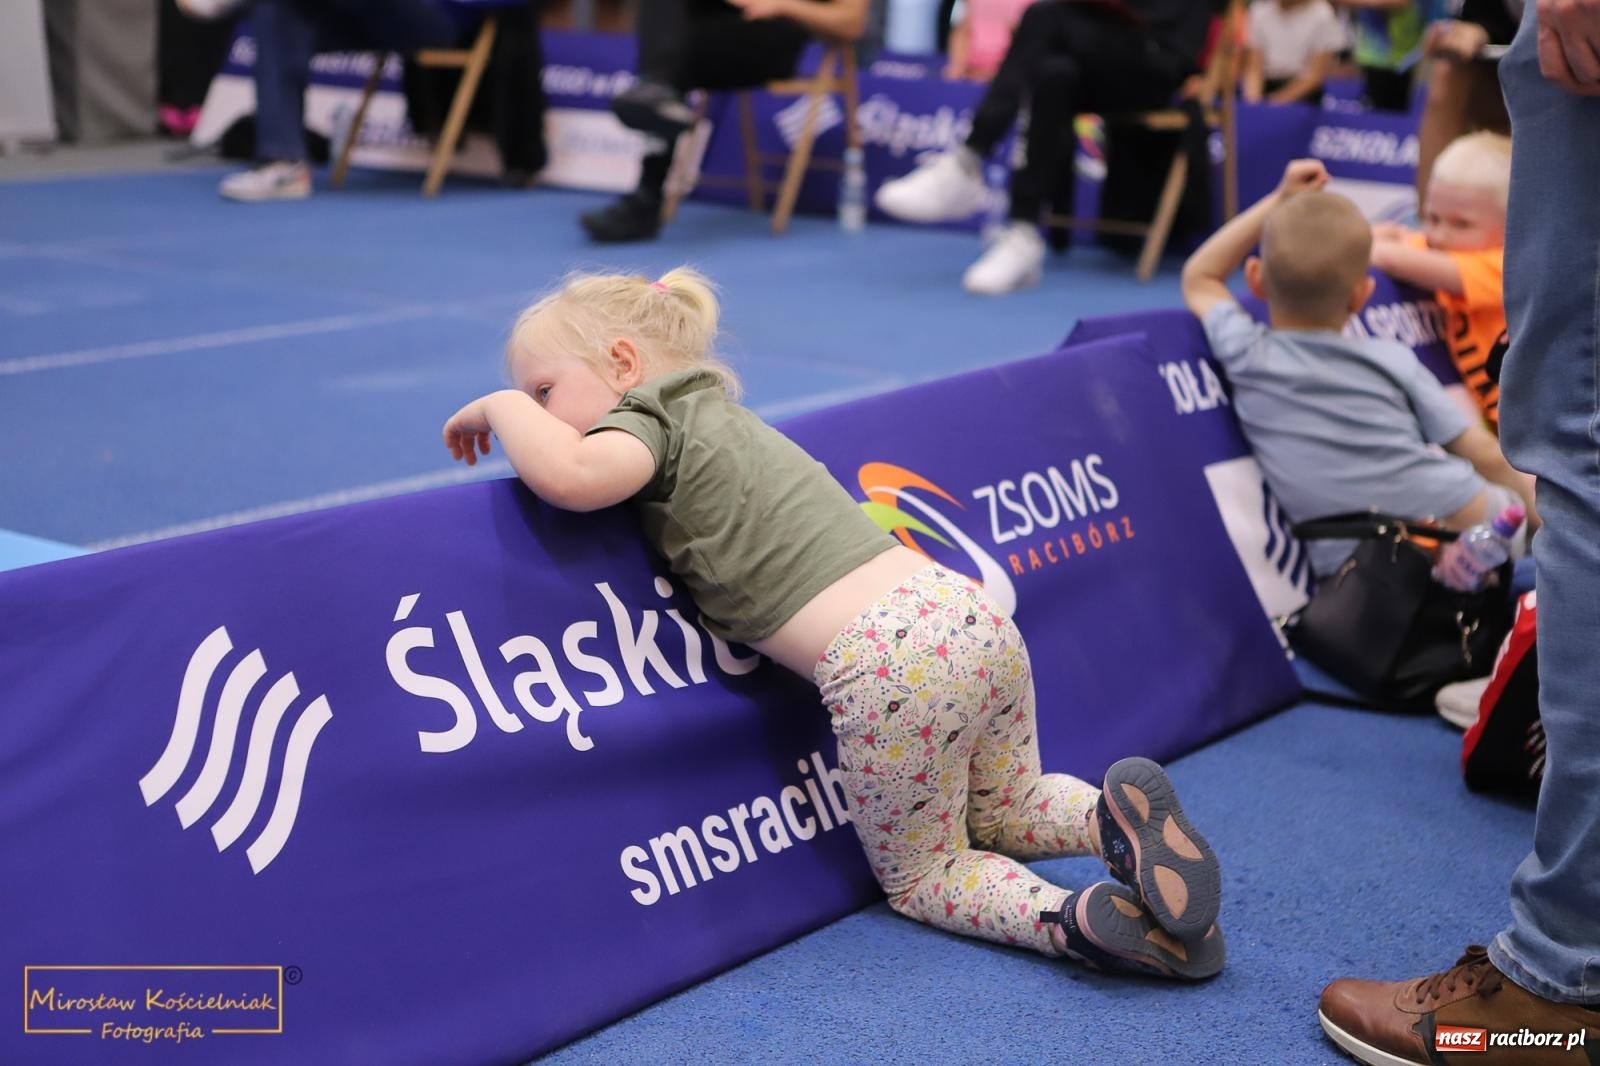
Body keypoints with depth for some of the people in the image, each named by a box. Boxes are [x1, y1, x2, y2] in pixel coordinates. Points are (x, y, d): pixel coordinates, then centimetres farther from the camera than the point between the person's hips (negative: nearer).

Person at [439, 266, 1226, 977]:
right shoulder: (718, 414, 25)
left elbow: (569, 474, -23)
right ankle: (1116, 812, 2)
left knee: (918, 876, 15)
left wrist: (505, 405, -3)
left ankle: (1071, 920, -11)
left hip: (887, 665, -8)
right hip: (968, 611, 8)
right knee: (1008, 813, 32)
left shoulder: (648, 421, -1)